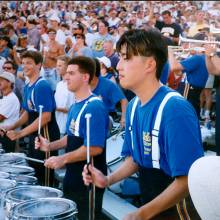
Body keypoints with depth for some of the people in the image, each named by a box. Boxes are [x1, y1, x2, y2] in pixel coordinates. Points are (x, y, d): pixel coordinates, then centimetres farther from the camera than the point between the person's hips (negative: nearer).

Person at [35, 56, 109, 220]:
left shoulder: (94, 107, -20)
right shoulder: (76, 105, 10)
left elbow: (95, 147, -26)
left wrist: (63, 159, -22)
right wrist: (50, 146, 6)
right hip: (73, 178, 9)